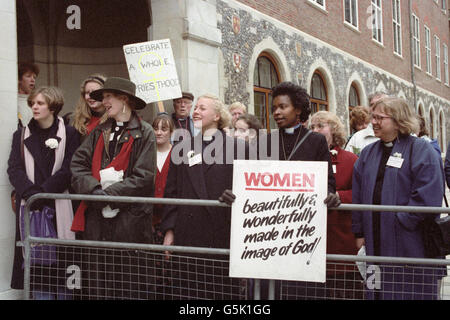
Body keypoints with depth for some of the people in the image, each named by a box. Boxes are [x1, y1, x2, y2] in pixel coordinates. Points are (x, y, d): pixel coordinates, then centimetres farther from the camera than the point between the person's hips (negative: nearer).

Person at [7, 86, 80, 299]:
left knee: (62, 262, -1)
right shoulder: (21, 136, 15)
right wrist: (31, 193, -14)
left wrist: (42, 193, -15)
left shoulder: (69, 134, 5)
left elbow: (68, 170, -4)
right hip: (31, 208, 2)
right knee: (37, 264, 1)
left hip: (60, 208, -2)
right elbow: (14, 169, 3)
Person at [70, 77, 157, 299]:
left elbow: (143, 177, -8)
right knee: (95, 282, 7)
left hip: (129, 219, -4)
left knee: (130, 285, 1)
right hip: (97, 217, 5)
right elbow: (77, 164, 6)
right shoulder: (99, 132, 16)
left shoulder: (144, 133, 0)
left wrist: (109, 193, -12)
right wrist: (94, 189, -11)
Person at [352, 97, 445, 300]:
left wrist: (401, 221, -15)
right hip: (376, 244, 6)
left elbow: (427, 197, -13)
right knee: (378, 292, 11)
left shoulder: (421, 150, -5)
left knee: (412, 293, 2)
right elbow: (358, 195, 14)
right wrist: (359, 233, 9)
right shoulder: (368, 153, 14)